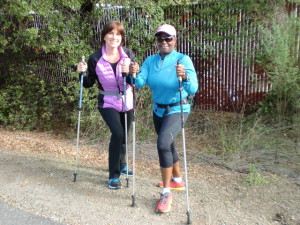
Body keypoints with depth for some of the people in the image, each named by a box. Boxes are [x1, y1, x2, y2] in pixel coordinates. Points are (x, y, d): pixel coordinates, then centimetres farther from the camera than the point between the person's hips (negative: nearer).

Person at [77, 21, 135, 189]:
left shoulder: (128, 54, -8)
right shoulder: (95, 58, -11)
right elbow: (89, 84, 0)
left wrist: (129, 72, -33)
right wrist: (83, 73, -20)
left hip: (126, 102, 3)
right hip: (107, 103, -3)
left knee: (124, 135, 16)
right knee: (118, 133, -21)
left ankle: (122, 165, 43)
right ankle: (114, 175, -4)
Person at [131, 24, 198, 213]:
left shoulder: (183, 59, -16)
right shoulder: (151, 60, -1)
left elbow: (193, 89, -27)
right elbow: (139, 83, -12)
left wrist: (184, 77, -47)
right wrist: (135, 74, -33)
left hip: (177, 110, -6)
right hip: (158, 109, 7)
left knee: (163, 144, -25)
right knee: (168, 146, 19)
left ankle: (166, 193, -9)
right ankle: (178, 180, 43)